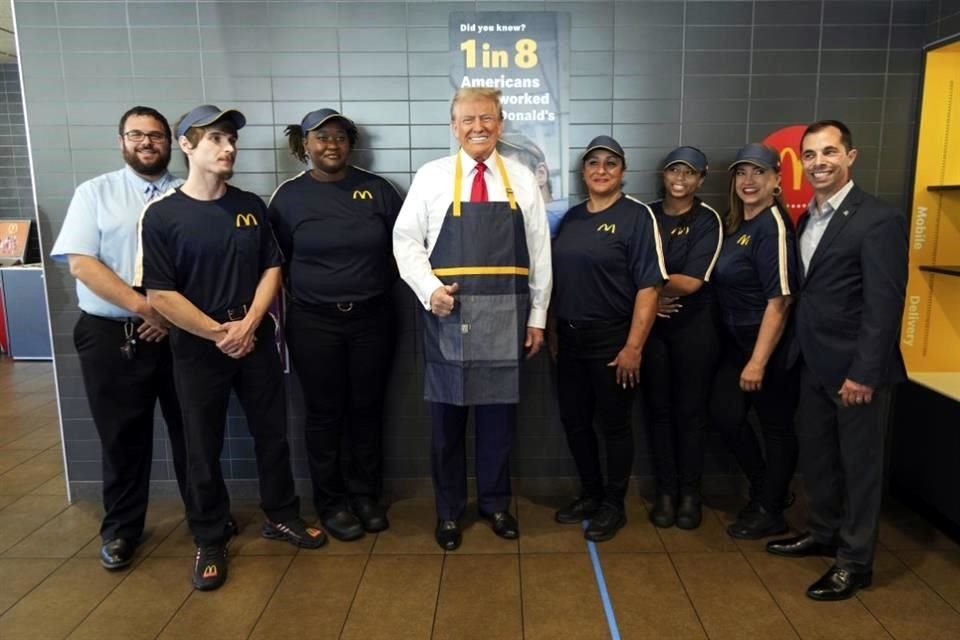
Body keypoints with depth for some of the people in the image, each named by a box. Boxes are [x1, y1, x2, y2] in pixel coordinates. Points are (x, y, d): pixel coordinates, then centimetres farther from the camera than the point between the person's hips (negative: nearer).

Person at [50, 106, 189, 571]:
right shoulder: (95, 193, 3)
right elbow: (81, 263, -7)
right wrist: (145, 306, -16)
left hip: (181, 333, 1)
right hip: (112, 336, -1)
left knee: (192, 430, 10)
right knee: (122, 437, 10)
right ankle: (121, 529, 28)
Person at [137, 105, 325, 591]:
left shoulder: (251, 206, 4)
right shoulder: (162, 215, -8)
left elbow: (272, 269, 4)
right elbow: (160, 295, -11)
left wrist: (248, 324, -9)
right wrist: (218, 333, -12)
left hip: (257, 341, 3)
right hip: (198, 349, -3)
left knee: (272, 432, 12)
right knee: (203, 447, 8)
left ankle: (281, 515, 31)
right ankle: (209, 541, 25)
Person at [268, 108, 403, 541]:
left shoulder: (377, 189, 1)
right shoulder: (288, 196, 0)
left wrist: (378, 286, 2)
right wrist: (305, 294, 4)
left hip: (372, 318, 1)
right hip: (313, 323, -1)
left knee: (367, 409, 10)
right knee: (324, 413, 7)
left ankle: (365, 495, 27)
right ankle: (331, 502, 23)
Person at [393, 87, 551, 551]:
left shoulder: (522, 180, 7)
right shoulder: (432, 177, 3)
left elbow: (539, 251, 7)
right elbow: (405, 240, 2)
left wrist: (537, 316, 4)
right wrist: (428, 288, -14)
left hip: (505, 318, 2)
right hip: (448, 317, -1)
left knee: (499, 416, 10)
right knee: (447, 419, 8)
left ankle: (495, 504, 31)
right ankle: (449, 510, 27)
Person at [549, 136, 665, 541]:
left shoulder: (637, 216, -8)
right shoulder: (571, 218, 9)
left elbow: (648, 286, -14)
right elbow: (557, 280, 12)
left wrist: (634, 346, -18)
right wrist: (553, 331, 10)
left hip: (612, 339, -6)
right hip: (570, 338, 6)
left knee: (614, 424, 7)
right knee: (574, 421, 14)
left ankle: (614, 505, 25)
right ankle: (590, 494, 33)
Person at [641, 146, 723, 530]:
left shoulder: (708, 220, -5)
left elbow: (690, 282, -14)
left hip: (694, 327, -2)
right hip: (651, 325, 2)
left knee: (691, 410, 5)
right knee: (658, 409, 7)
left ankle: (689, 492, 20)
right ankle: (665, 490, 19)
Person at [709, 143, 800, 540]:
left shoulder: (772, 227, -16)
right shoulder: (734, 224, 9)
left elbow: (779, 301, -20)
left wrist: (758, 361, -21)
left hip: (771, 344, -8)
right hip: (737, 340, 8)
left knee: (775, 425, 7)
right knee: (724, 412, 6)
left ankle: (770, 511, 24)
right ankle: (765, 488, 29)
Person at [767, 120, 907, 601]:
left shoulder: (879, 219, -14)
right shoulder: (806, 219, 10)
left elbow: (885, 304, -18)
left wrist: (863, 373, -20)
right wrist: (803, 355, 7)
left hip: (856, 368, -7)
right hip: (815, 365, 7)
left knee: (859, 463, 7)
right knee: (815, 455, 18)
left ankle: (856, 561, 23)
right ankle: (824, 533, 37)